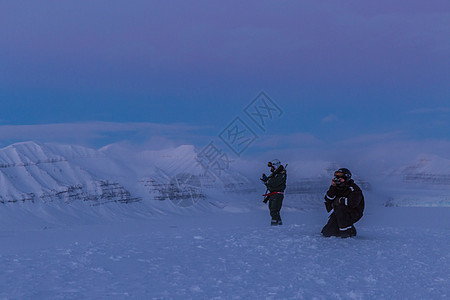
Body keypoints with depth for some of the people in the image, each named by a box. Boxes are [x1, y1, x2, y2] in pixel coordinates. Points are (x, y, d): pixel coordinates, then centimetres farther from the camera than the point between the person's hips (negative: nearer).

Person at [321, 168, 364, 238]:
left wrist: (339, 201, -20)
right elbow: (328, 199, -5)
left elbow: (352, 203, -31)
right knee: (327, 233, -8)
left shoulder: (354, 189, -15)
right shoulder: (337, 188, 4)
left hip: (353, 213, -6)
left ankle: (349, 232, -22)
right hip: (339, 214, 6)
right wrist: (332, 187, -17)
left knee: (340, 208, -36)